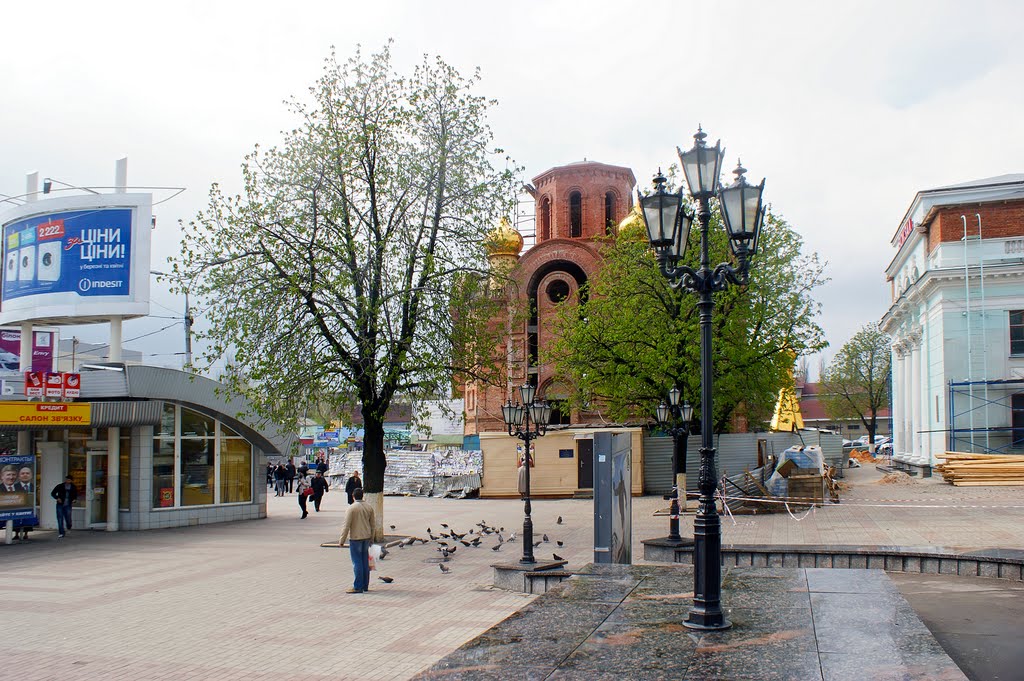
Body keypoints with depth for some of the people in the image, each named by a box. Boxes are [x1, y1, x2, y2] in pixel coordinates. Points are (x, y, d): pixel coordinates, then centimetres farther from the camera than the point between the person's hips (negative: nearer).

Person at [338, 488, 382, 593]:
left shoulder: (351, 508, -13)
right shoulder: (369, 507, 6)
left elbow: (346, 526, -14)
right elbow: (373, 524, 12)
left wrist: (341, 540, -8)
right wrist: (372, 538, 23)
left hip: (355, 538, -6)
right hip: (366, 537, 6)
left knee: (357, 562, -3)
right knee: (365, 562, 12)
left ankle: (358, 587, -2)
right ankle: (365, 586, 18)